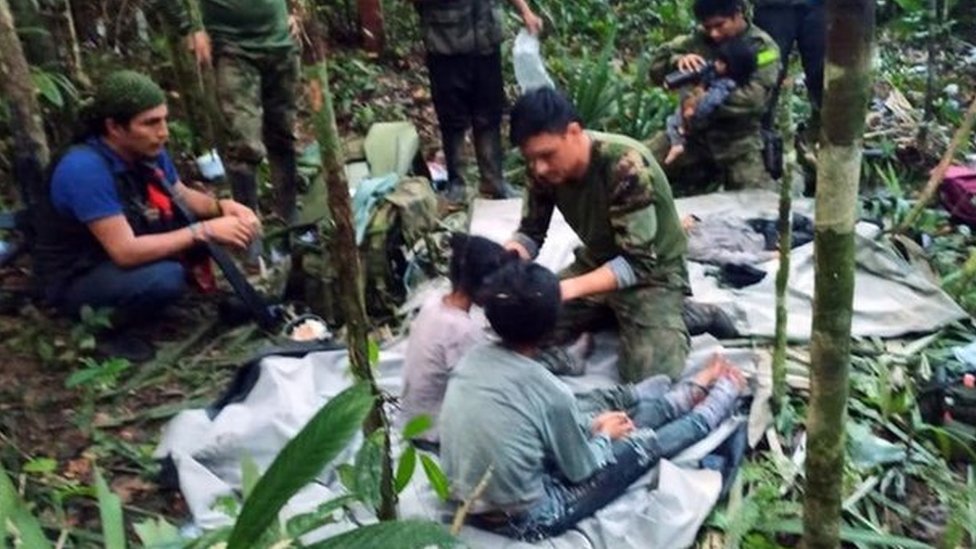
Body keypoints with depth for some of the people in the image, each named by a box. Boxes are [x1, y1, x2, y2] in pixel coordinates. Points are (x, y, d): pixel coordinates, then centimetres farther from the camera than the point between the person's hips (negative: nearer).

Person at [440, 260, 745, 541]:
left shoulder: (473, 358, -7)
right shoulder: (549, 392, -27)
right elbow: (580, 470, -10)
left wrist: (592, 423, 12)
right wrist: (604, 435, 10)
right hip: (520, 521, -6)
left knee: (605, 417, 19)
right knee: (645, 444, 10)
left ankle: (695, 391, 40)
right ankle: (722, 395, 36)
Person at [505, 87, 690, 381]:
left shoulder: (626, 166, -32)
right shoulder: (544, 166, -14)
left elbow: (638, 262, -32)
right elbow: (531, 233, -4)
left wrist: (569, 288, -45)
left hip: (652, 271, -6)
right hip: (597, 262, 6)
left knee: (649, 377, -22)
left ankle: (673, 315, 6)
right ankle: (613, 314, 12)